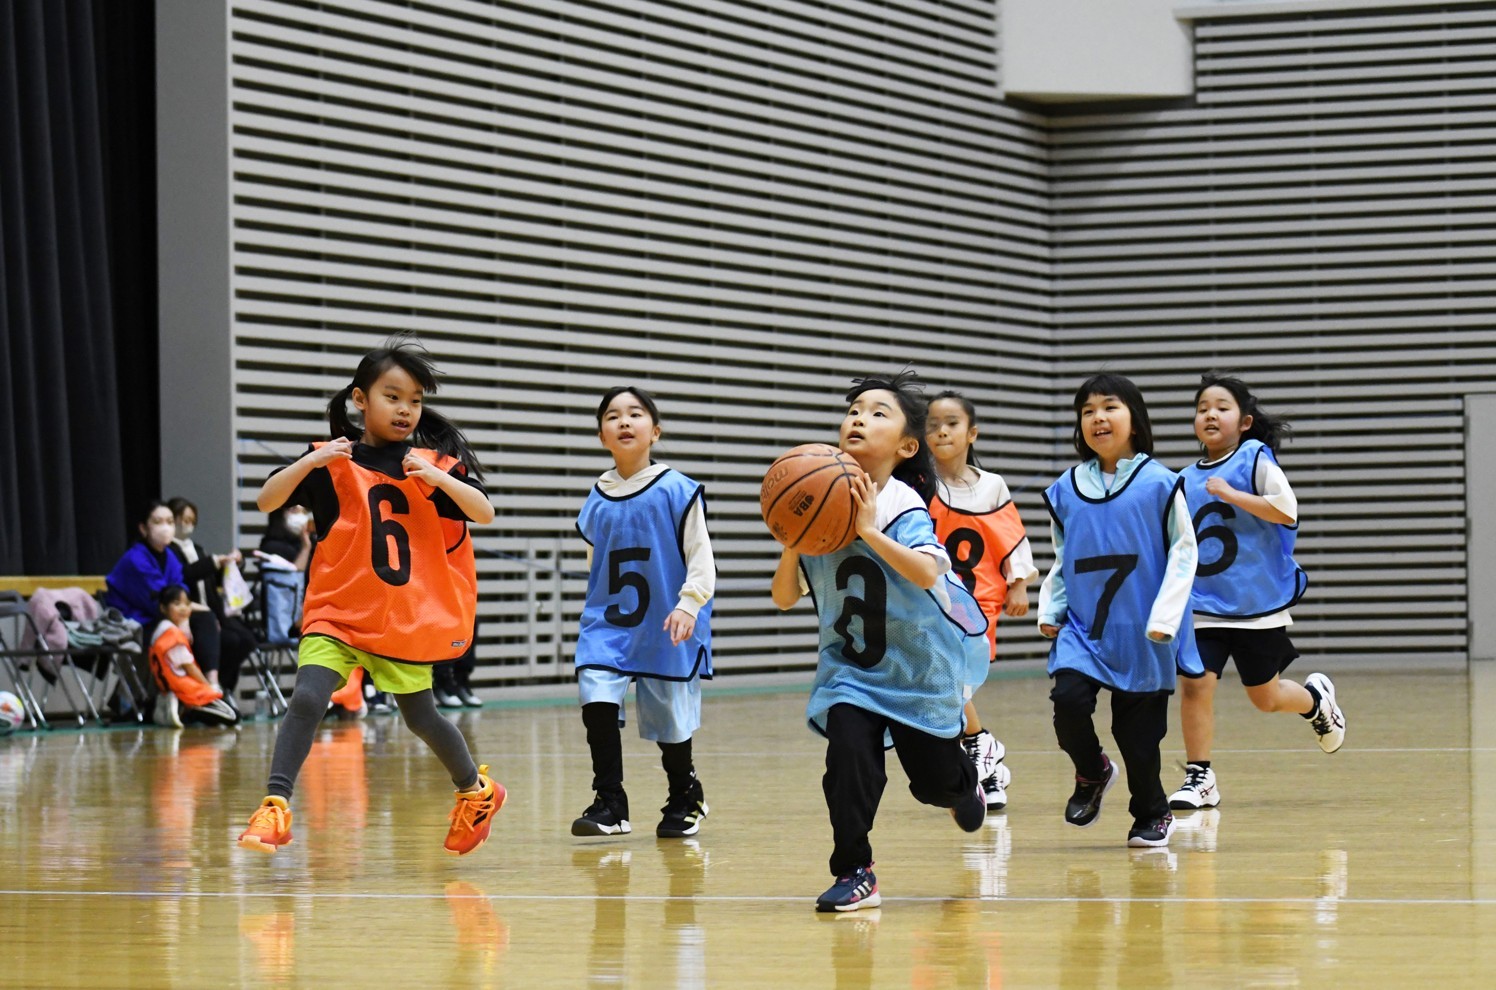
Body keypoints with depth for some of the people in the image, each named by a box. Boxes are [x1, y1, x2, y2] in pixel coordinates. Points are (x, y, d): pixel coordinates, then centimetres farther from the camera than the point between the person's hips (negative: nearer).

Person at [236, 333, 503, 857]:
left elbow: (485, 512, -6)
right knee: (308, 697, -21)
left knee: (421, 717, 13)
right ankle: (274, 807, -19)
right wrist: (309, 464, -25)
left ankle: (475, 790, 37)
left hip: (406, 616, 1)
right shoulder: (333, 460, -4)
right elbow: (266, 500, -9)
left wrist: (440, 480, -22)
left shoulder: (434, 459, 0)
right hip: (337, 611, -1)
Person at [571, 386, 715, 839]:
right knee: (597, 699, -18)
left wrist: (688, 605, -22)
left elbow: (701, 558, -9)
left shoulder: (677, 491, -9)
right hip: (608, 623, 3)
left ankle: (685, 798, 33)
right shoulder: (597, 500, 4)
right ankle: (609, 803, -11)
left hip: (664, 628, -3)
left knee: (670, 720, 8)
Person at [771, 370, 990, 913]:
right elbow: (784, 598, -3)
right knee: (848, 756, -21)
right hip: (848, 664, 3)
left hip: (918, 664, -3)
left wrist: (870, 531, -42)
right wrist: (793, 546, -21)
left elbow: (927, 572, -38)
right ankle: (854, 874, -9)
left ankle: (965, 786, 49)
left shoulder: (903, 507, -19)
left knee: (935, 778, 11)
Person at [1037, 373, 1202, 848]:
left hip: (1141, 631, -2)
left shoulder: (1160, 484, -7)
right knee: (1068, 698, -19)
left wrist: (1165, 617, -12)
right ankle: (1092, 773, 12)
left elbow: (1184, 551, -5)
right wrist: (1050, 610, 4)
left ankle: (1152, 814, 28)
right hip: (1082, 626, 3)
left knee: (1137, 729, 3)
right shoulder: (1066, 490, 4)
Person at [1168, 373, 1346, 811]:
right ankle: (1199, 778, -2)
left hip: (1258, 605, -3)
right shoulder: (1187, 479, 8)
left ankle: (1316, 699, 41)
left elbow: (1287, 511, -20)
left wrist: (1230, 494, -21)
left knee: (1265, 697, 8)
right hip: (1202, 605, 3)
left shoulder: (1256, 458, -6)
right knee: (1194, 684, -12)